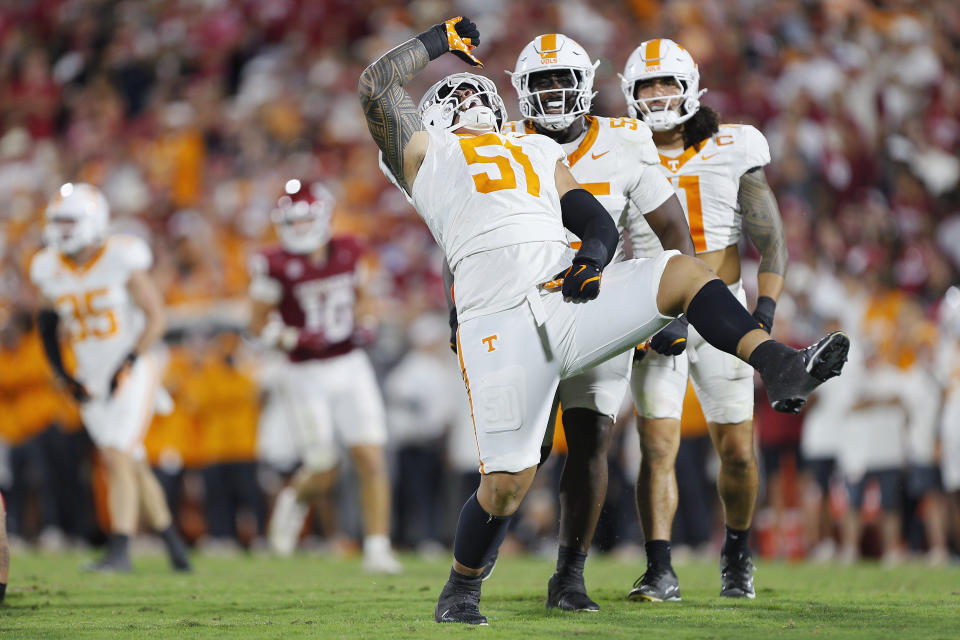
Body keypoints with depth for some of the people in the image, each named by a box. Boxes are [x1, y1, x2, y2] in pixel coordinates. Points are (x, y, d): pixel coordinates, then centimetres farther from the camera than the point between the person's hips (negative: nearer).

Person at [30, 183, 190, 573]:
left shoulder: (122, 260, -13)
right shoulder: (51, 270, 2)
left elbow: (156, 317, -9)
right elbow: (50, 324, 13)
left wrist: (128, 364, -17)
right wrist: (64, 378, 2)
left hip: (133, 375, -6)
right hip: (93, 381, 6)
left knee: (118, 460, -17)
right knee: (133, 467, 12)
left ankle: (119, 551, -17)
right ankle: (173, 543, 27)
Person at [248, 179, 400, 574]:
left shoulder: (348, 253, 2)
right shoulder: (277, 266, -10)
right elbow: (259, 323, -4)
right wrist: (295, 339, -20)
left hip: (351, 367, 3)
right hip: (307, 377, -3)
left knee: (371, 460, -8)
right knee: (322, 474, 1)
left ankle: (377, 549, -6)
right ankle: (294, 498, 35)